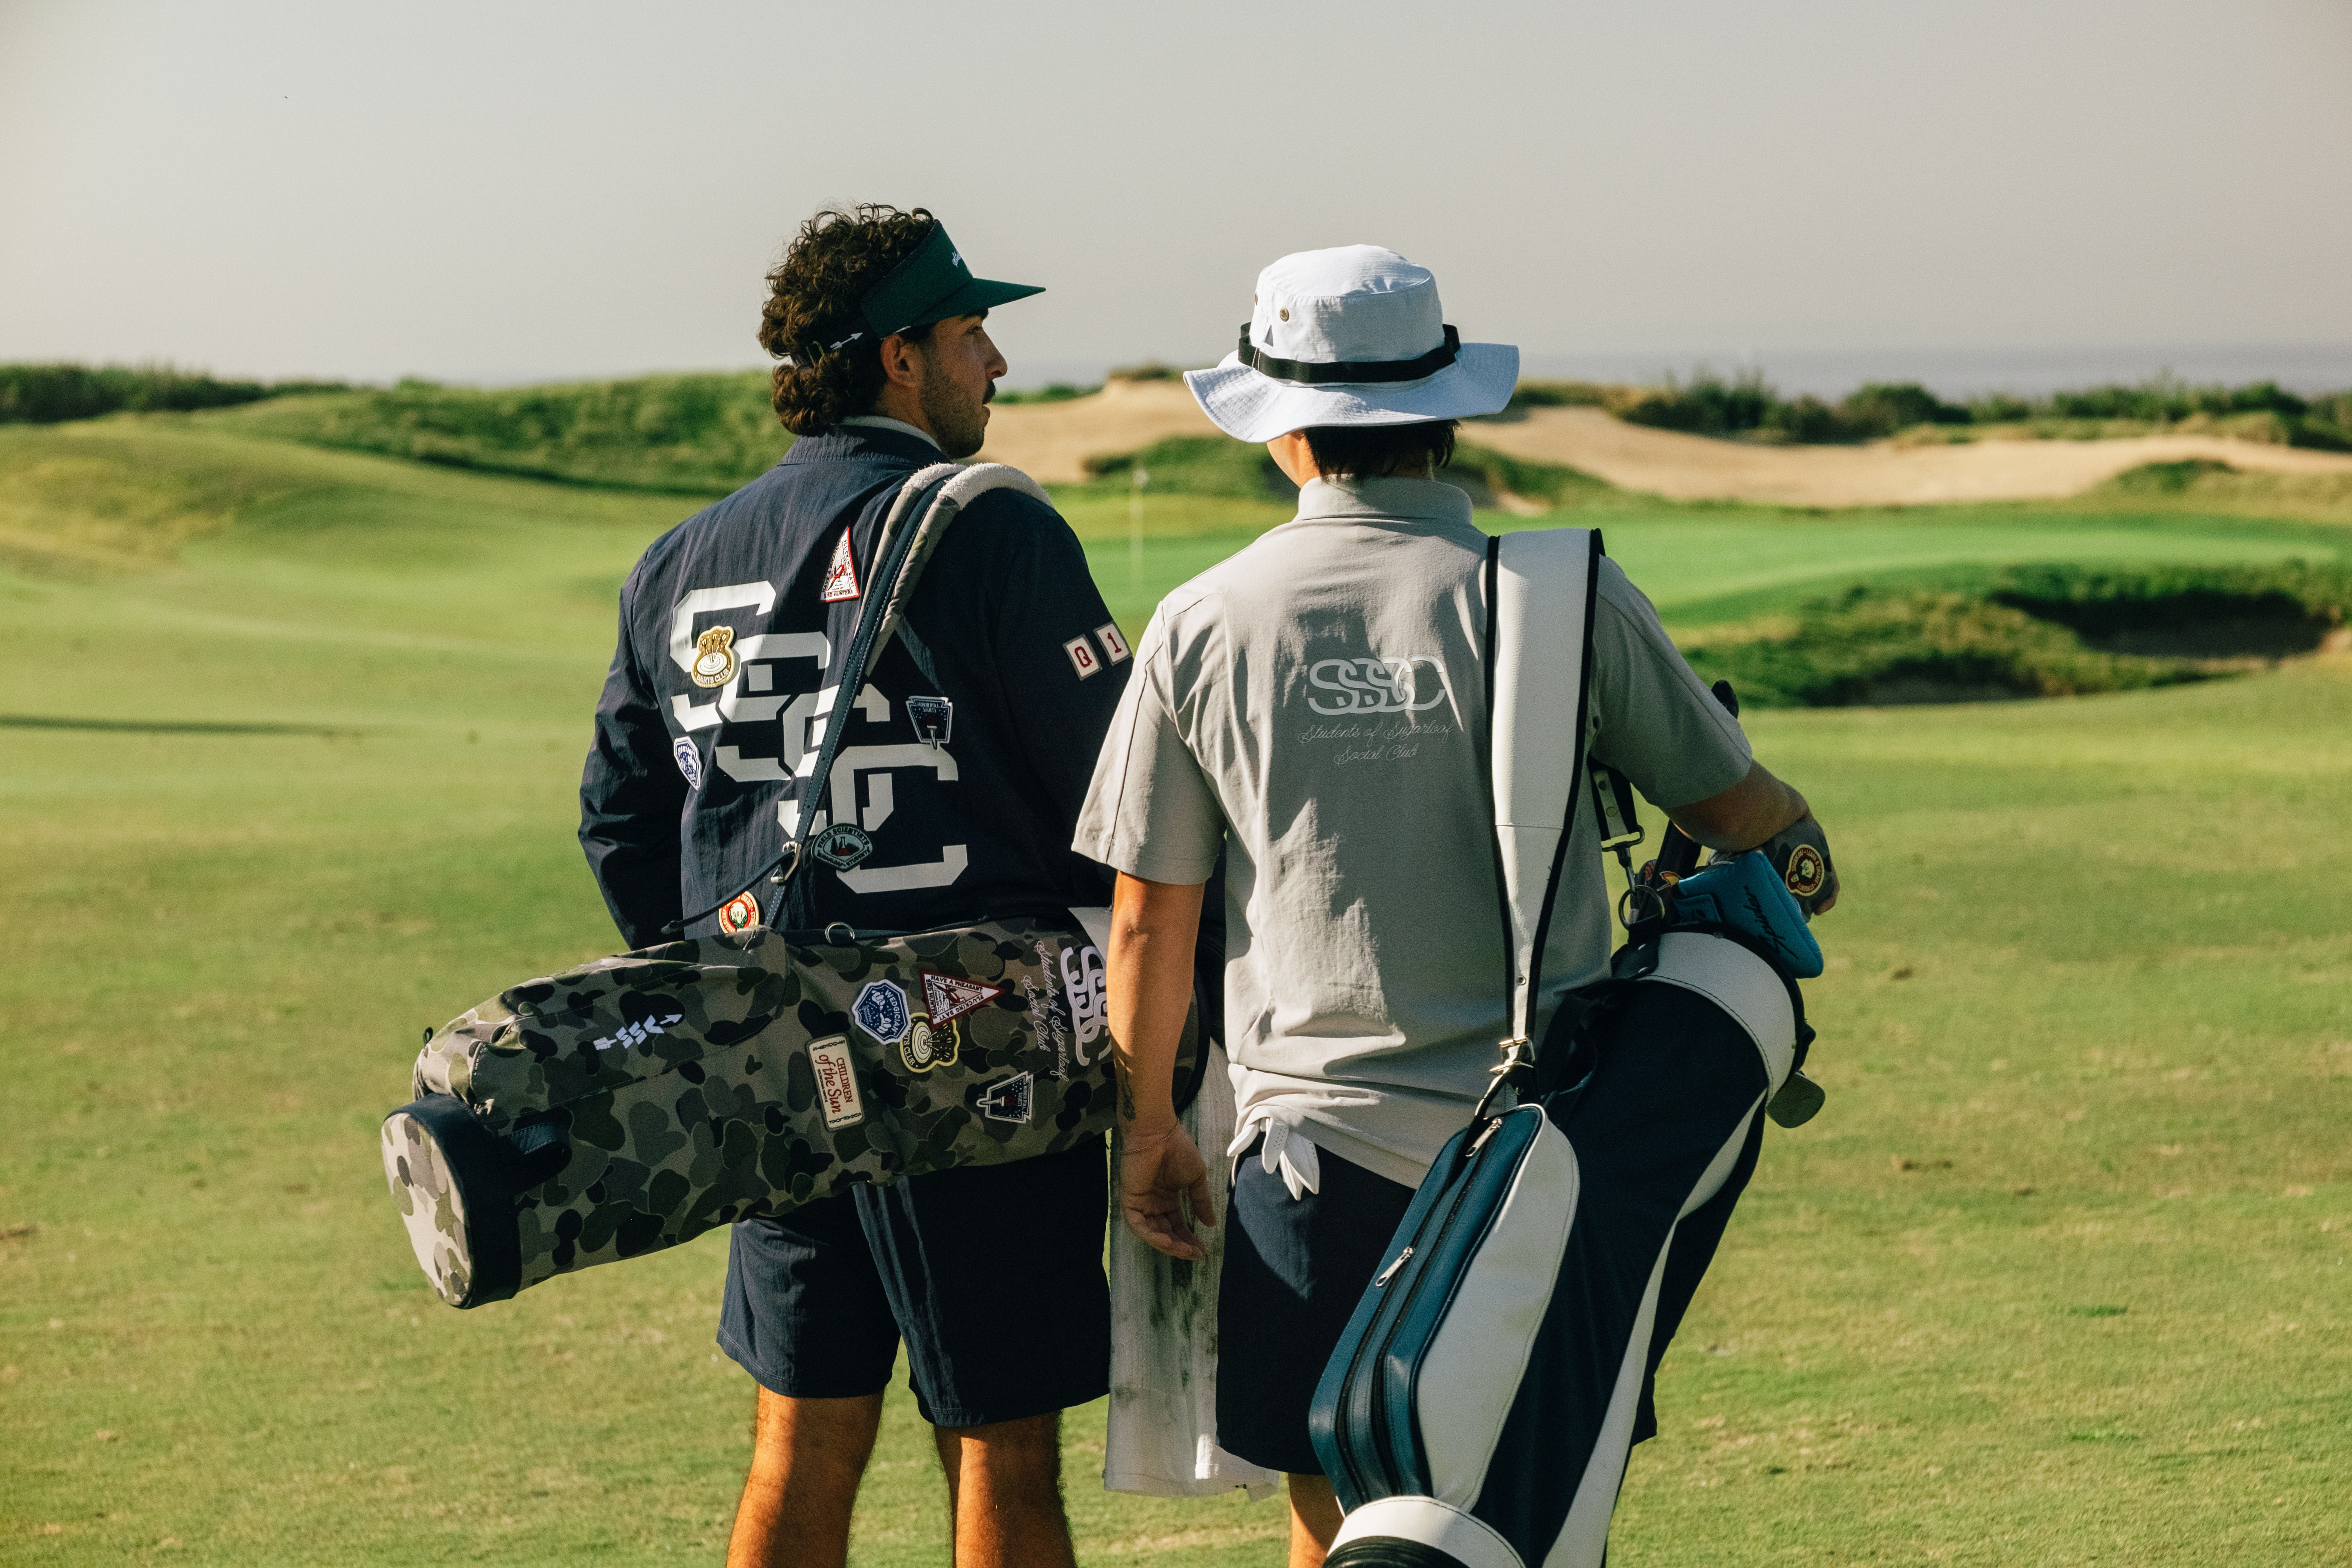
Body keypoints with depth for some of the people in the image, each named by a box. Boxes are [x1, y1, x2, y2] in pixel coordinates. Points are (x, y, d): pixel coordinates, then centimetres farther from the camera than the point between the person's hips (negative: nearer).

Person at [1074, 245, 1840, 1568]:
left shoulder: (1203, 627, 0)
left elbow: (1147, 925, 6)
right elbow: (1741, 815, 4)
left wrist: (1150, 1130, 18)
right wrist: (1798, 825, 27)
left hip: (1321, 1140, 1)